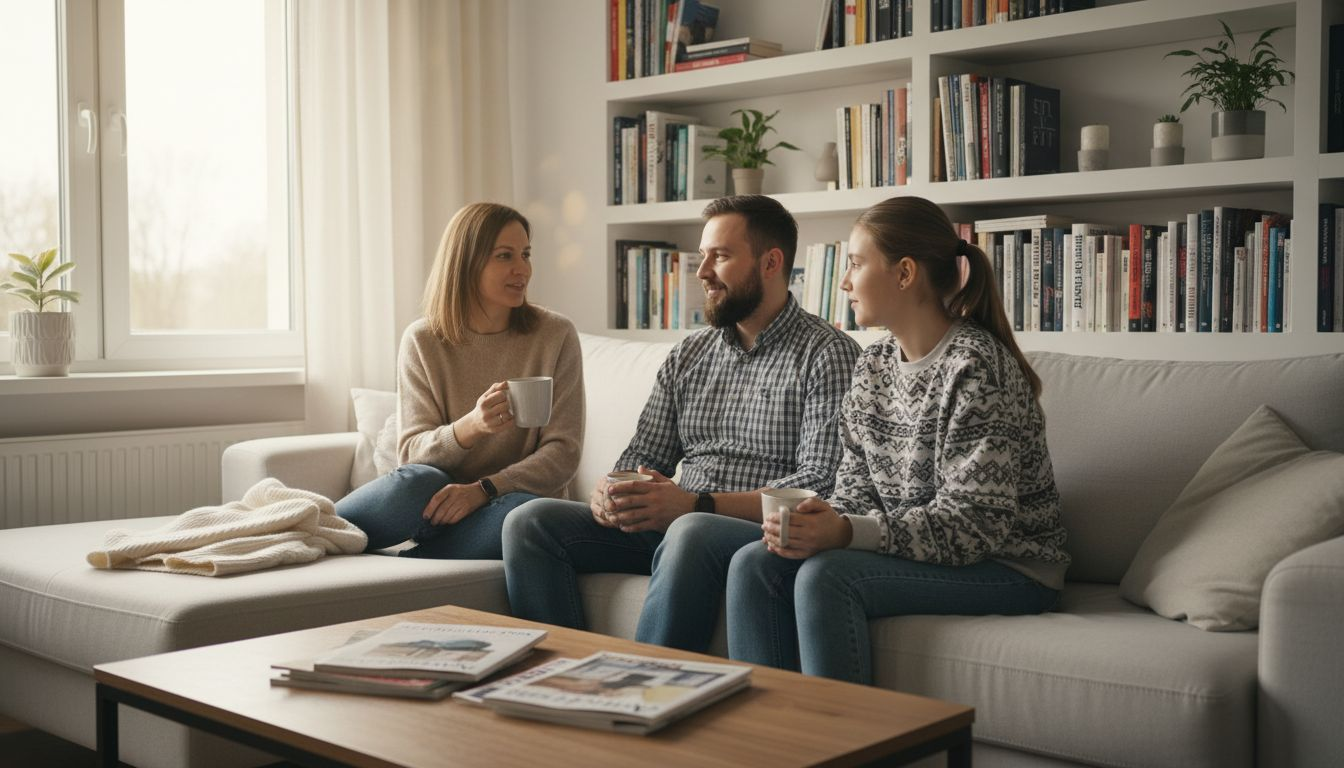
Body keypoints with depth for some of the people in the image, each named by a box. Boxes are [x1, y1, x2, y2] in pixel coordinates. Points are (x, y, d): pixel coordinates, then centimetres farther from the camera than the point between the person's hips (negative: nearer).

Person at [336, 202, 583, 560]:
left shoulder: (555, 336, -3)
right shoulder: (422, 341, -1)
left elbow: (562, 451, -7)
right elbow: (412, 453, -6)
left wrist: (484, 489, -23)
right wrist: (470, 427, -28)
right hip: (438, 504, 0)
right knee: (417, 483, -35)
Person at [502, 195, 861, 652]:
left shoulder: (827, 355, -3)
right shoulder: (688, 355, 19)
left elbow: (820, 487, -14)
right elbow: (642, 457, 19)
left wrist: (696, 505, -22)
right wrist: (609, 492, -7)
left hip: (765, 534, -6)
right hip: (668, 525, 7)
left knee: (691, 534, -39)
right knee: (531, 521, -10)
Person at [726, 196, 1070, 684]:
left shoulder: (976, 367, -17)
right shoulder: (873, 365, 9)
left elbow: (975, 523, -22)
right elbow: (856, 489, 8)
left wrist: (846, 533, -31)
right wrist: (819, 525, -16)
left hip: (1008, 568, -8)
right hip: (909, 550, 8)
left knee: (825, 575, -29)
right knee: (753, 564, -11)